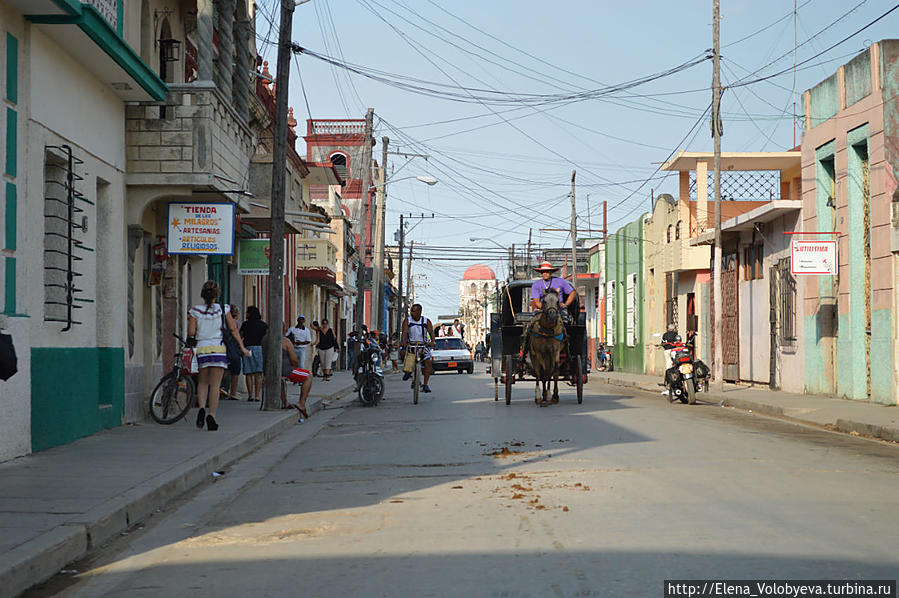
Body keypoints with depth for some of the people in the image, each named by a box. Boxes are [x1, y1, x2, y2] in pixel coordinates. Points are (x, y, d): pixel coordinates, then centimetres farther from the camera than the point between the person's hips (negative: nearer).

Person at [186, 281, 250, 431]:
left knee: (202, 382, 14)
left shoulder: (195, 311, 2)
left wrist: (191, 342, 15)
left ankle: (202, 408, -9)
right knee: (215, 384, 2)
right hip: (218, 349, -1)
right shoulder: (223, 309, 2)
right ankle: (211, 416, -4)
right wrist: (242, 347, 7)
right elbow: (233, 329, 2)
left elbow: (191, 332, -4)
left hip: (201, 349, 1)